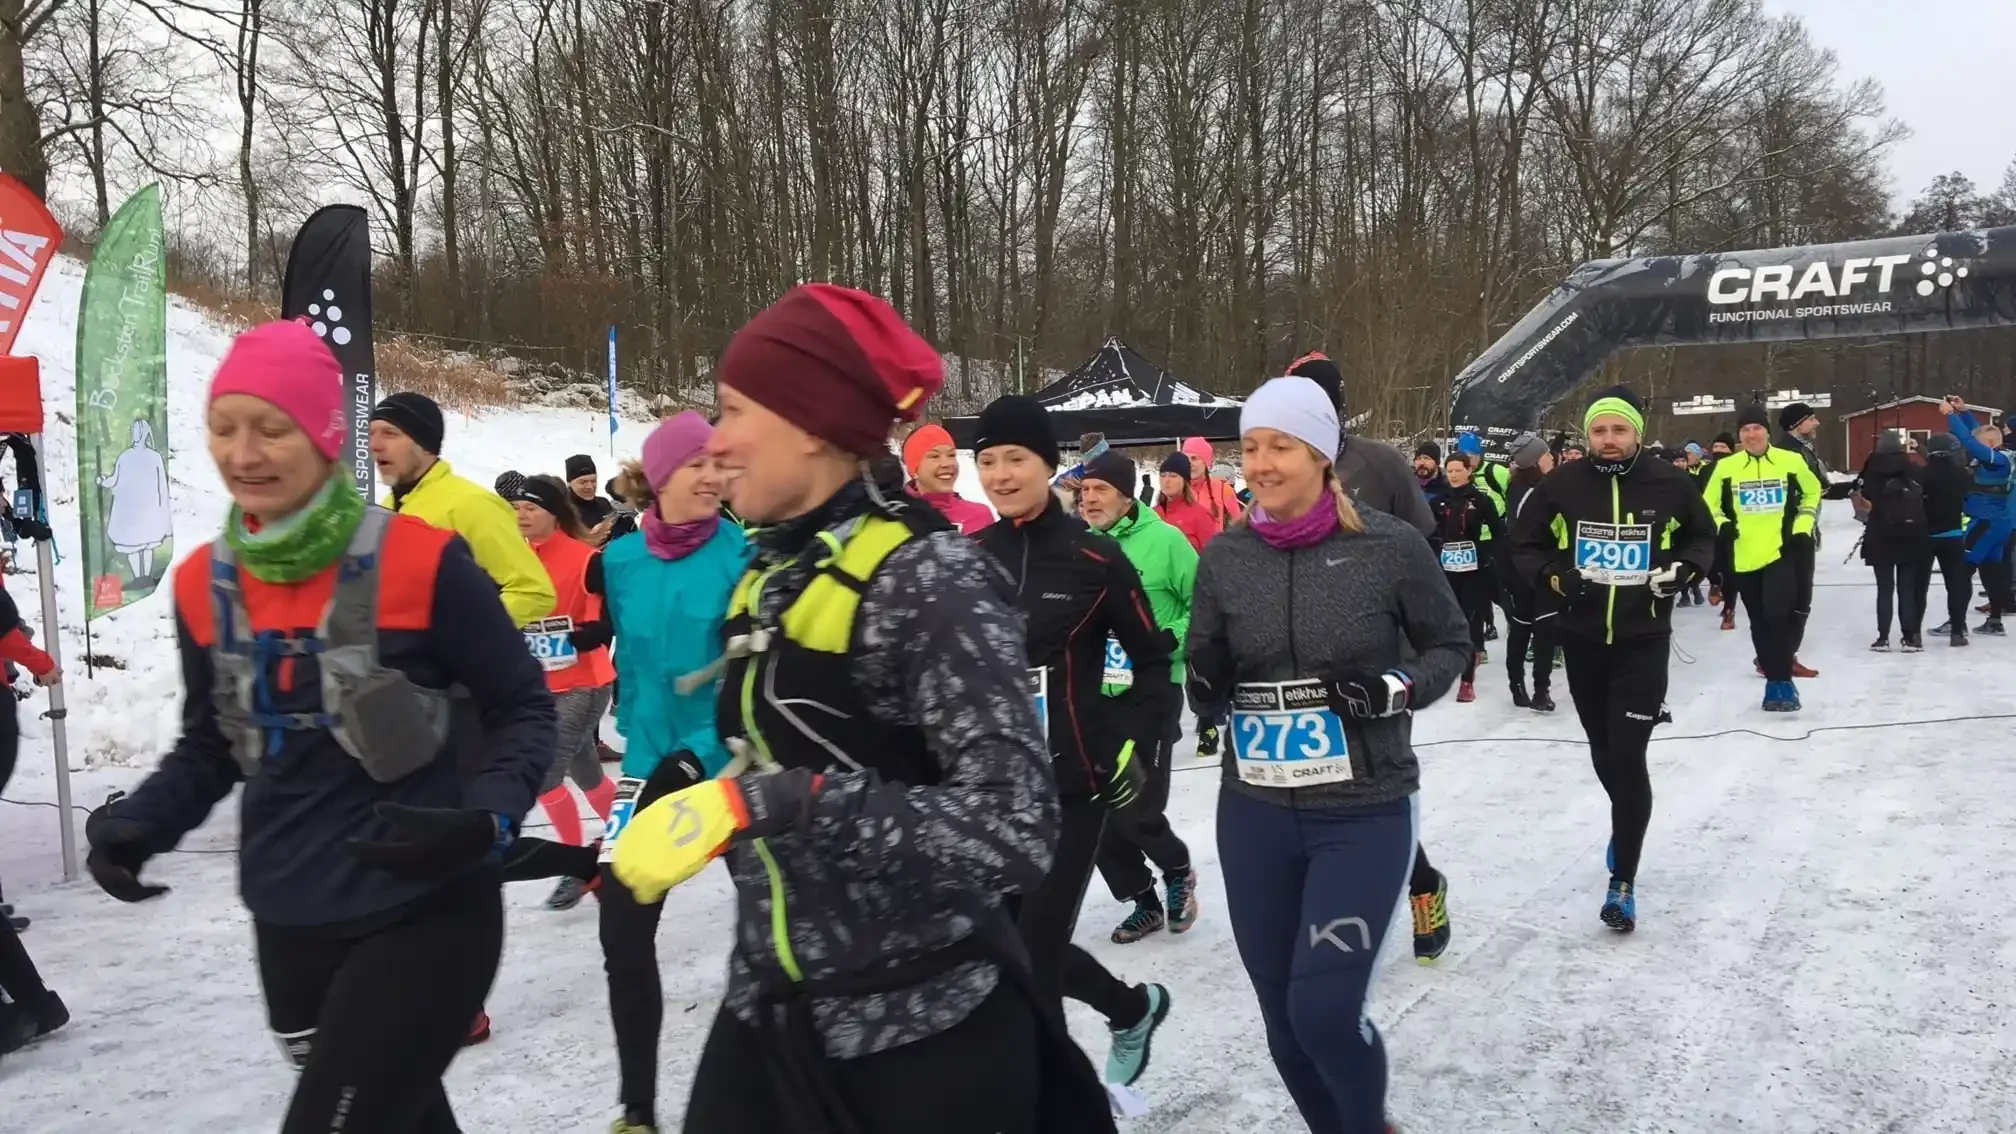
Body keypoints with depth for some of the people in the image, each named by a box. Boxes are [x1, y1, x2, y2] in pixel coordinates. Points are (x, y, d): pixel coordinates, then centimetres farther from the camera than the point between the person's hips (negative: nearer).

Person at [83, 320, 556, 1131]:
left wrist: (486, 819, -23)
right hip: (288, 927, 6)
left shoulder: (419, 561, -15)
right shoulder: (202, 585, 0)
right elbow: (210, 745, 14)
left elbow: (523, 710, -6)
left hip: (422, 918, -5)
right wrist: (135, 823, -4)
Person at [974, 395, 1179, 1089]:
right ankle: (1133, 1009, 39)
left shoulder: (1095, 558, -9)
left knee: (1034, 953, -3)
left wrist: (1135, 745, -9)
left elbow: (1155, 660, 0)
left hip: (1073, 784, -5)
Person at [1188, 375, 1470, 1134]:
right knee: (1284, 1020, 11)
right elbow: (1206, 680, 8)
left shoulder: (1391, 546, -9)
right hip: (1253, 815, 4)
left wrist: (1395, 690, -13)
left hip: (1365, 813, -3)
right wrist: (1207, 682, -14)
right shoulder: (1223, 557, 0)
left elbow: (1450, 644, 5)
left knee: (1325, 1010, -9)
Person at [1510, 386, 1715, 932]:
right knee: (1603, 752, 17)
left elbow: (1704, 536, 11)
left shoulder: (1670, 485, -5)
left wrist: (1683, 568, -9)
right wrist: (1553, 575, -15)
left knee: (1629, 756, -9)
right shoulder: (1560, 486, -6)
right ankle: (1627, 827, 47)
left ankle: (1623, 881, 1)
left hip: (1645, 640, -2)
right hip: (1581, 639, 2)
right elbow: (1523, 545, 3)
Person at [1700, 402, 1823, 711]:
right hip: (1744, 557, 2)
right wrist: (1722, 524, -7)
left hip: (1781, 553, -2)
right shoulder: (1726, 467, 1)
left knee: (1777, 617, -14)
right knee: (1760, 623, 9)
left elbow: (1812, 494, 14)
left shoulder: (1791, 461, -1)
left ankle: (1780, 682, -7)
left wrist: (1802, 528, 5)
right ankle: (1777, 678, 21)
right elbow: (1709, 504, 12)